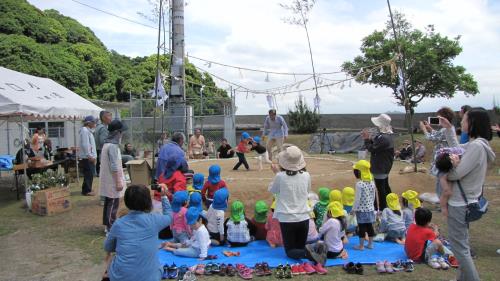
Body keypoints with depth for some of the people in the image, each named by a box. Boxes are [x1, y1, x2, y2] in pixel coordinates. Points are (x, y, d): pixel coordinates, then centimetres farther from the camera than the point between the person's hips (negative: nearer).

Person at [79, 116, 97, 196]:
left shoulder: (88, 130, 18)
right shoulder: (84, 130, -14)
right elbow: (85, 144, -20)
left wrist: (94, 156, 19)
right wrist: (89, 156, -20)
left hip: (90, 157, 10)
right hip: (87, 157, -10)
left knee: (90, 174, 14)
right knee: (88, 174, -6)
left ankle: (87, 189, 22)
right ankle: (86, 191, 0)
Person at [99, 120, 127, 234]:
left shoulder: (107, 143, 11)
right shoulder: (113, 146, -20)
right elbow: (114, 166, -23)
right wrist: (118, 182, -20)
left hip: (107, 180, 10)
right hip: (112, 180, -10)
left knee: (108, 202, 16)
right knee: (113, 204, -2)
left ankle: (108, 225, 26)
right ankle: (111, 228, 4)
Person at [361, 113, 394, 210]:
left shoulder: (383, 138, -28)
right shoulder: (386, 135, 6)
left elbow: (372, 149, -24)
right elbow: (375, 143, 12)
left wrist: (366, 139, -13)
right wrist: (368, 138, -1)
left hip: (380, 168, -11)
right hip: (384, 167, 11)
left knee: (381, 189, 0)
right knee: (385, 187, 21)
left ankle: (382, 209, 8)